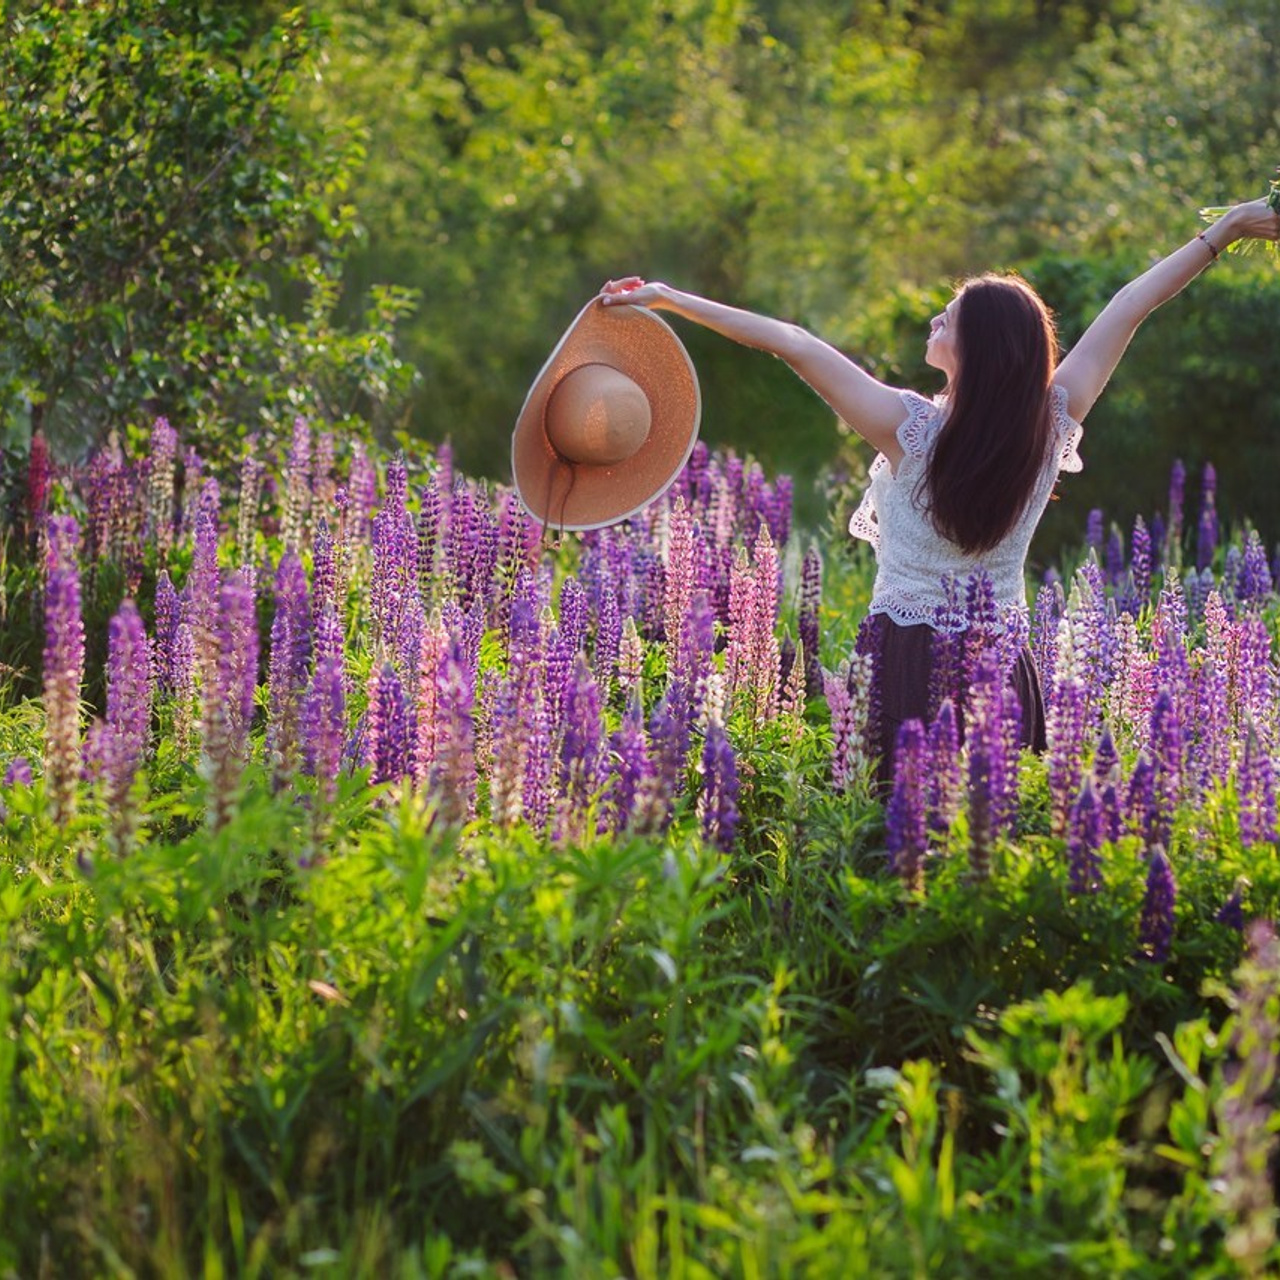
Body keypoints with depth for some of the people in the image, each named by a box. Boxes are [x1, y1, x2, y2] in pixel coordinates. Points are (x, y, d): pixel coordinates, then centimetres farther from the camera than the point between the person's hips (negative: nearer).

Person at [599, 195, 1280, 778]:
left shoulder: (910, 428, -15)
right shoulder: (1051, 428, -6)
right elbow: (1129, 308, 3)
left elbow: (792, 343, -12)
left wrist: (669, 299, -7)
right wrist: (1224, 231, 14)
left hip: (905, 666, -3)